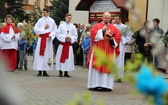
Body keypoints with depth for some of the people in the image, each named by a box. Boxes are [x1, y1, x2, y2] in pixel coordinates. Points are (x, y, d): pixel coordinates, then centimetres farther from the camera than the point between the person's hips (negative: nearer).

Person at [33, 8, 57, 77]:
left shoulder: (52, 21, 5)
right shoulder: (40, 20, 4)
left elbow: (55, 30, 5)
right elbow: (35, 29, 1)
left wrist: (51, 35, -12)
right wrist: (43, 28, -6)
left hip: (48, 39, 1)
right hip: (41, 39, -1)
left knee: (48, 54, 0)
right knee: (40, 54, -4)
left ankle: (45, 70, 6)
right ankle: (40, 70, -1)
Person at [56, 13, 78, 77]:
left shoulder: (73, 27, 7)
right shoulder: (61, 26, 3)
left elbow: (75, 36, 6)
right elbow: (58, 34, -1)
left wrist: (71, 38, -12)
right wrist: (64, 38, -14)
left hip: (69, 45, 2)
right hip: (62, 44, -2)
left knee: (68, 58, 0)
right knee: (61, 57, -3)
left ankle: (66, 72, 7)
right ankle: (60, 72, 4)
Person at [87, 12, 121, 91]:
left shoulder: (114, 28, 13)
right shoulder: (96, 26, 8)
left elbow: (118, 38, 5)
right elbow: (92, 34, -8)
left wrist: (112, 39, -13)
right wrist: (102, 30, -14)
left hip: (109, 52, 2)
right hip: (97, 50, -2)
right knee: (96, 66, -4)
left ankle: (106, 85, 0)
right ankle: (95, 85, -2)